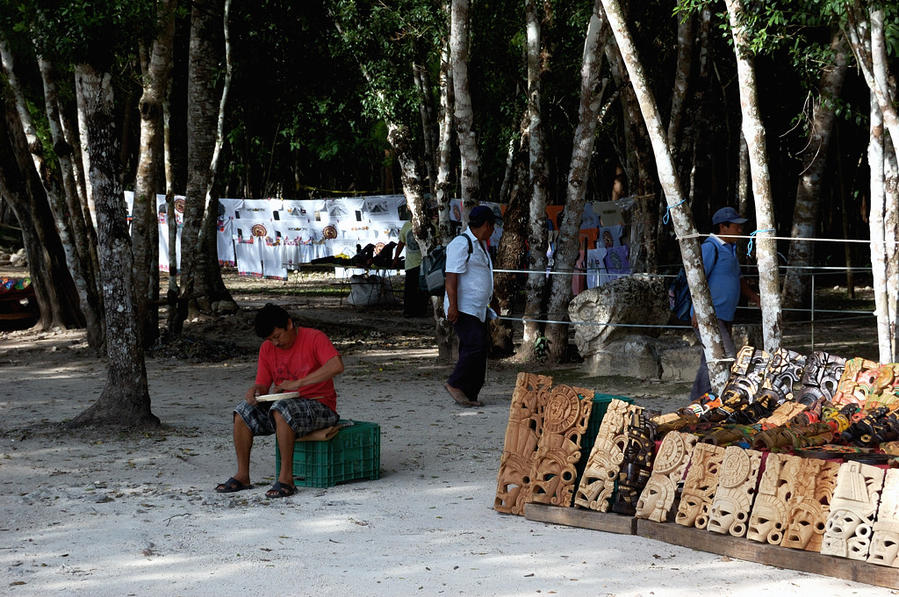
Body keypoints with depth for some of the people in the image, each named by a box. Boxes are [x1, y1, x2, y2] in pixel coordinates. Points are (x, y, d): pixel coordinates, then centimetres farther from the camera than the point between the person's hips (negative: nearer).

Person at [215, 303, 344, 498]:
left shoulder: (314, 338, -11)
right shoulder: (267, 349, 7)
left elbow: (337, 366, -27)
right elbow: (263, 384, 10)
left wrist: (298, 383, -31)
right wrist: (255, 390, -17)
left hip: (320, 406, -7)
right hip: (286, 404, 7)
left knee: (281, 410, -36)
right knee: (244, 411, -14)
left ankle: (286, 478, -33)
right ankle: (242, 476, -11)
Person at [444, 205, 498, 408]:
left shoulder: (481, 245, 20)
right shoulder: (461, 244, -12)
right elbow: (451, 277, -18)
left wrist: (489, 304, 31)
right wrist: (452, 305, -24)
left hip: (478, 310, 10)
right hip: (463, 309, -10)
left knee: (482, 348, 5)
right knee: (474, 347, -17)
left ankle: (470, 394, 8)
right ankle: (455, 384, -5)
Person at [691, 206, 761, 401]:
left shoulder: (730, 249, 21)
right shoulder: (710, 248, -11)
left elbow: (737, 279, 33)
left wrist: (755, 297, 25)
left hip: (723, 317, 10)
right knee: (726, 357, -17)